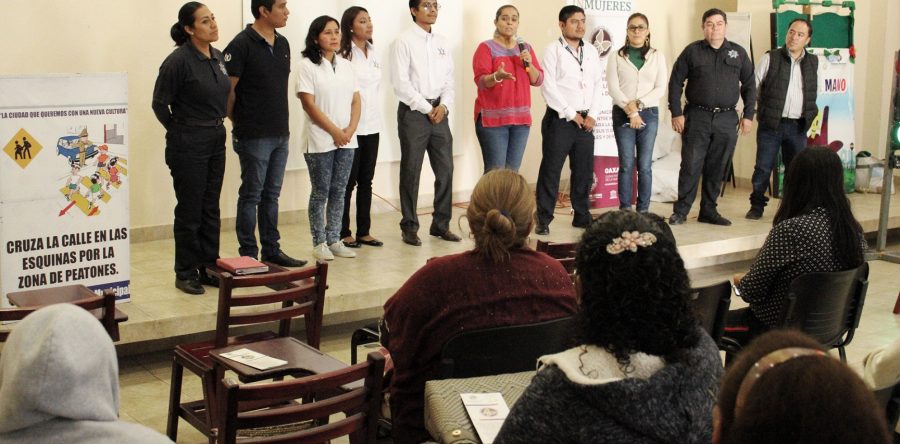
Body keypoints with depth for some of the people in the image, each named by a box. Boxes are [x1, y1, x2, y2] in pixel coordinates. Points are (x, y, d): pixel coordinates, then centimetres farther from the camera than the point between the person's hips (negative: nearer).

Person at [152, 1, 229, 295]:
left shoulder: (218, 57, 6)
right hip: (189, 145, -7)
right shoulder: (178, 60, -16)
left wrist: (217, 126, 12)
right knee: (189, 211, 2)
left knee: (211, 209, 13)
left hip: (216, 140, 7)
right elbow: (159, 104, -9)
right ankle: (186, 274, 13)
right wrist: (180, 131, 1)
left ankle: (209, 268, 22)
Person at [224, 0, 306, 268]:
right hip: (254, 136, -7)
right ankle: (248, 256, 10)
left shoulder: (283, 44, 10)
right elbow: (227, 90, -11)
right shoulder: (242, 45, -13)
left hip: (280, 135, 7)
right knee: (251, 195, 2)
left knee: (271, 195, 14)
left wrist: (283, 123, 13)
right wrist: (240, 123, -1)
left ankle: (271, 250, 23)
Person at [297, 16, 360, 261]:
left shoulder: (345, 65, 11)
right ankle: (319, 243, 8)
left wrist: (350, 129, -6)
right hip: (320, 141, -5)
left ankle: (334, 240, 15)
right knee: (321, 193, 1)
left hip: (347, 140, 5)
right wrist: (335, 131, -13)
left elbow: (355, 100, 10)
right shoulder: (308, 66, -6)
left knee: (339, 192, 8)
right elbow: (309, 104, -11)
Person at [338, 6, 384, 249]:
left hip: (371, 124, 7)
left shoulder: (373, 52, 12)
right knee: (348, 181, 0)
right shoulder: (344, 54, -12)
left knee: (366, 180, 11)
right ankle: (344, 233, 10)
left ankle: (363, 231, 18)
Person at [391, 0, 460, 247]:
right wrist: (426, 108, -11)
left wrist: (444, 105, -5)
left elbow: (449, 80, 12)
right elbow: (401, 83, -10)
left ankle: (441, 224, 16)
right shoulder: (405, 41, -5)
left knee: (445, 169, 5)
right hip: (413, 111, -5)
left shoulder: (442, 42, 13)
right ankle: (409, 227, 10)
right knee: (411, 172, 1)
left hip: (439, 112, 5)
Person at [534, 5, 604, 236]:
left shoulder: (591, 51, 12)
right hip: (559, 119, -5)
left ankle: (582, 216, 21)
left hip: (586, 120, 5)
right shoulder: (553, 50, -4)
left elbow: (598, 84, 10)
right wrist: (572, 114, -11)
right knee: (550, 171, -4)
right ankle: (543, 220, 1)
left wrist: (592, 115, -2)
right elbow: (548, 88, -11)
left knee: (584, 171, 10)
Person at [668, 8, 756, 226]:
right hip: (697, 116, -2)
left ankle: (709, 210, 17)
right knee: (691, 165, -4)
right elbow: (676, 82, 1)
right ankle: (680, 210, 4)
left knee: (717, 168, 6)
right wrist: (676, 113, -5)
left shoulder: (738, 53, 8)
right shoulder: (692, 51, 2)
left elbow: (749, 85, 12)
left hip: (727, 119, 2)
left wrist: (748, 115, 5)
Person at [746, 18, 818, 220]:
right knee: (763, 167, 1)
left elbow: (815, 93, 19)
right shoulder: (770, 58, -2)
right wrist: (753, 111, -2)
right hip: (771, 124, -3)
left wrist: (811, 114, 13)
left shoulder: (813, 63, 8)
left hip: (797, 126, 3)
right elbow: (753, 86, 1)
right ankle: (756, 206, 13)